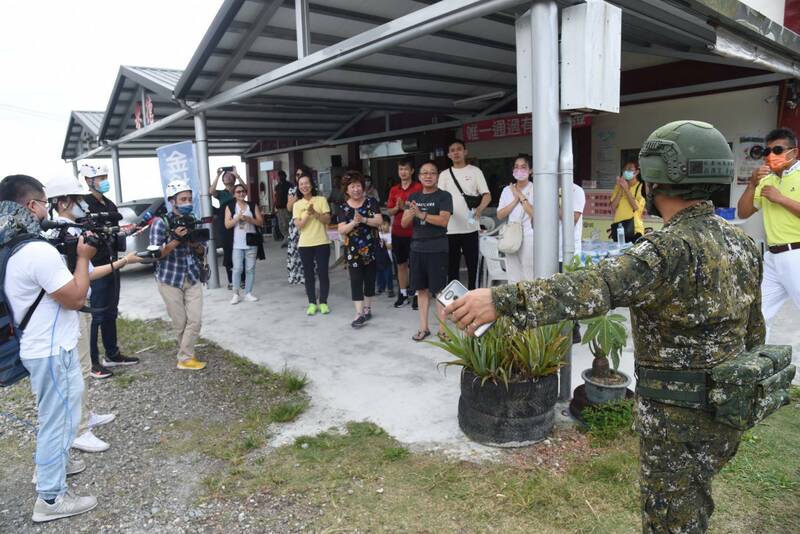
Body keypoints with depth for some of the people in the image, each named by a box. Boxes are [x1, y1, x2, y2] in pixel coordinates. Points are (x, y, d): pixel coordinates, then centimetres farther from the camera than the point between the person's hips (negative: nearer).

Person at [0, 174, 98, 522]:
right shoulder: (39, 251, -27)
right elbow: (75, 298, -22)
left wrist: (73, 251, 4)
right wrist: (83, 256, -12)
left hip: (38, 346, 10)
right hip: (52, 350, -10)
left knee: (55, 413, 27)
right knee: (58, 418, 2)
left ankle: (55, 461, 47)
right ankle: (51, 498, 14)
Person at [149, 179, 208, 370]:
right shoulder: (161, 223, -9)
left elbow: (203, 252, 8)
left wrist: (196, 243, -14)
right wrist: (176, 240, -25)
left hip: (193, 279, 4)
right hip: (170, 280, -4)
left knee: (195, 321, -2)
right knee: (180, 323, 6)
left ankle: (185, 358, 10)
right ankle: (186, 356, 25)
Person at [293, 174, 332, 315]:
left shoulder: (321, 200, 0)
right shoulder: (297, 204, 5)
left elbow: (327, 220, -6)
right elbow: (299, 225, -6)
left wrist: (314, 212, -20)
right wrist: (308, 213, -20)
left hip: (322, 243, -2)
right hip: (305, 244, 2)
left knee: (323, 273, 1)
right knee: (308, 274, 6)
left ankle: (323, 302, 13)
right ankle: (312, 303, 15)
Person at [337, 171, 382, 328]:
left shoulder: (371, 202, 0)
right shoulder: (343, 208, 1)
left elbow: (379, 221, -9)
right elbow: (341, 230, -7)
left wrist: (363, 220, -24)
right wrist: (354, 222, -25)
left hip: (371, 249, 1)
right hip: (353, 251, 0)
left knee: (370, 279, 10)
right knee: (356, 281, -5)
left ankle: (367, 308, 26)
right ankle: (359, 313, -6)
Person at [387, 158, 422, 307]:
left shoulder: (418, 187, -4)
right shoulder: (394, 190, 10)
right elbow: (390, 212, 12)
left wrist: (405, 207, -19)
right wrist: (397, 207, -9)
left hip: (413, 232, -5)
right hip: (397, 232, 5)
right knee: (401, 264, 11)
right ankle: (403, 294, 21)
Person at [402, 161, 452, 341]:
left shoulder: (444, 196, -3)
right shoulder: (413, 197, 12)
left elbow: (444, 220, -16)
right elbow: (404, 223, 5)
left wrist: (421, 214, -23)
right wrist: (411, 213, -16)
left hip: (437, 249, -5)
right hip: (417, 248, 5)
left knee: (438, 290, -2)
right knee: (422, 289, 9)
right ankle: (424, 327, 19)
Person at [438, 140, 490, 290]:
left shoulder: (474, 171, 5)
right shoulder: (444, 174, 11)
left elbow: (487, 195, -1)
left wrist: (479, 209, -22)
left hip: (470, 226, -2)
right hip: (450, 228, 2)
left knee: (472, 263, 2)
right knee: (452, 264, 7)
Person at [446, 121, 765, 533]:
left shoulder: (673, 247, -26)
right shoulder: (740, 242, 3)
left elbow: (597, 288, -41)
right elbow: (754, 331, 12)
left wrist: (503, 300, -47)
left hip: (678, 414, -8)